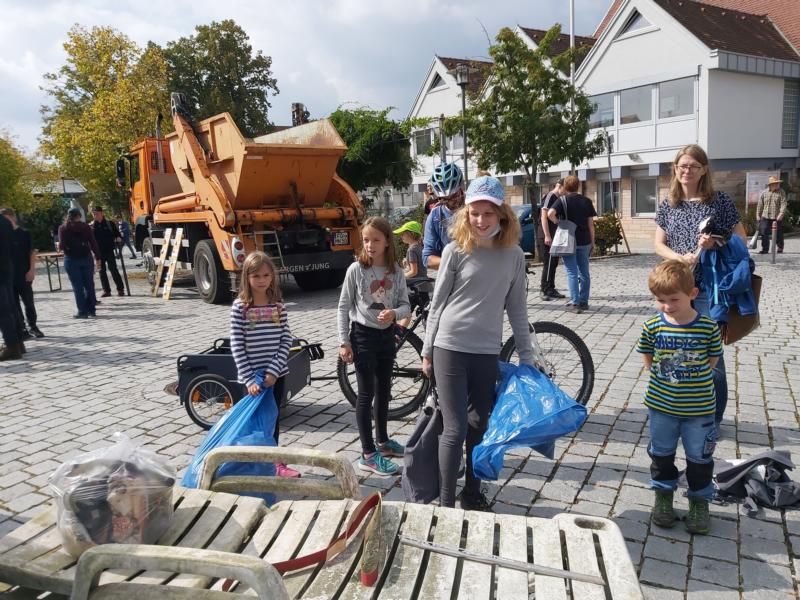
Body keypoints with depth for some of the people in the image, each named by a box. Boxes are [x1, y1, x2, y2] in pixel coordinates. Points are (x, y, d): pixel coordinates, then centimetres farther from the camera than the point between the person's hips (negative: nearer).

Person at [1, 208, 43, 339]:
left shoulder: (24, 234, -2)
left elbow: (32, 252, -2)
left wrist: (31, 270, -10)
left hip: (24, 275, -2)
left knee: (29, 302, 7)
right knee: (14, 305, 2)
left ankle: (32, 327, 24)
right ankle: (21, 330, 7)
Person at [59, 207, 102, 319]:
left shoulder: (63, 228, -1)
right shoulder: (86, 227, 3)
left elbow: (62, 245, -9)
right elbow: (93, 243, -3)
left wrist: (59, 246, 14)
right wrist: (97, 258, 0)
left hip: (71, 259, -2)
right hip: (86, 258, 2)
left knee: (77, 287, 1)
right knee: (89, 285, 9)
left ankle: (82, 311, 1)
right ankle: (92, 309, 12)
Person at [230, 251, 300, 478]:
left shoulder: (278, 305, 1)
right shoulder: (239, 307, -8)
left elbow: (286, 340, -2)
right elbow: (236, 346, -10)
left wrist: (273, 370, -13)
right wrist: (249, 379, -15)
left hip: (276, 374, 3)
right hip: (252, 376, -3)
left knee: (273, 419, 15)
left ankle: (273, 462, 31)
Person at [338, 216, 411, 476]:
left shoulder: (396, 272, -1)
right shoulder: (356, 269, -10)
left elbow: (405, 305, 1)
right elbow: (343, 307, -7)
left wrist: (394, 313, -22)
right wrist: (344, 341, -11)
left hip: (387, 335, 4)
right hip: (363, 335, -4)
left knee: (384, 390, 16)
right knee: (366, 393, -1)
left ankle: (382, 441, 33)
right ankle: (368, 454, 5)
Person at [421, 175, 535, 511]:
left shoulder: (513, 255, 2)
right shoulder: (456, 250, -5)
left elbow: (516, 308, 9)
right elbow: (437, 303, 0)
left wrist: (526, 355, 8)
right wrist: (427, 352, 2)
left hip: (487, 353, 3)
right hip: (450, 349, -3)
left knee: (480, 425, 14)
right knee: (455, 429, -3)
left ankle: (472, 493, 31)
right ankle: (445, 503, 9)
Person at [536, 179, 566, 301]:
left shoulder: (558, 199, 17)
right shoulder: (550, 197, -10)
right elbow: (544, 216, -17)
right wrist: (547, 236, -21)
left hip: (554, 236, 9)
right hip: (546, 237, -9)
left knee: (553, 263, 12)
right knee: (548, 263, -8)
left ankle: (550, 289, 18)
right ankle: (545, 291, -4)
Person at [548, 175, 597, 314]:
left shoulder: (563, 200, -6)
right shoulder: (587, 201, 7)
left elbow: (550, 214, -25)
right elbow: (591, 223, 7)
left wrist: (557, 222, -6)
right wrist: (592, 242, 13)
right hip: (584, 241, 4)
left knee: (572, 272, -1)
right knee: (584, 272, 12)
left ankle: (575, 303, -6)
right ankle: (584, 301, 18)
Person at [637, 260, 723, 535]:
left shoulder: (709, 328, -13)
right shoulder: (652, 327, -11)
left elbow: (712, 361, -1)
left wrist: (693, 382, 0)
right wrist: (665, 379, 0)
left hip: (699, 408, -1)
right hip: (661, 405, 1)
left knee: (699, 458, 13)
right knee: (661, 454, 17)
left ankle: (700, 501, 33)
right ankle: (663, 495, 36)